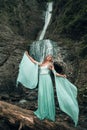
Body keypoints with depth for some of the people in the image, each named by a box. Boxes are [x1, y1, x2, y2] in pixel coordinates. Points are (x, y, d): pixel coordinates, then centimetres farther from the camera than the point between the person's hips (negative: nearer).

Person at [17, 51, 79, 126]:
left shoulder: (50, 64, 8)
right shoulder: (41, 64, 19)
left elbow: (55, 73, 1)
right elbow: (33, 61, 26)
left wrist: (61, 76, -14)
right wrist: (27, 55, 30)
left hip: (47, 80, -4)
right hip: (41, 80, 4)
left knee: (48, 96, -6)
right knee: (42, 96, 2)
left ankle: (50, 114, -2)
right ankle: (42, 112, 12)